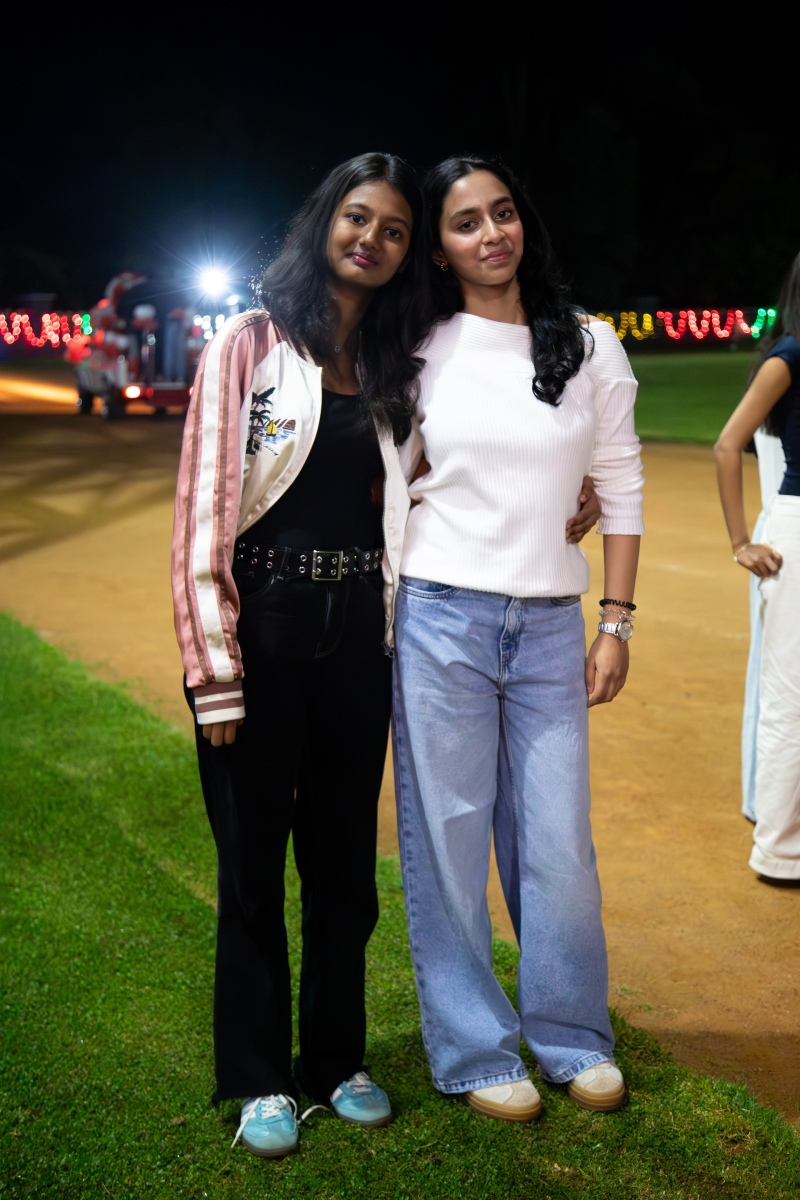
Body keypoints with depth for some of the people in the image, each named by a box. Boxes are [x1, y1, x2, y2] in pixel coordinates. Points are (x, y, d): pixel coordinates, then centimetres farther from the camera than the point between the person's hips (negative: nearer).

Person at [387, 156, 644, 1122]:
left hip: (550, 627, 1)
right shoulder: (420, 355, 3)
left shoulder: (590, 346, 5)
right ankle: (474, 1051, 21)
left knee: (560, 846, 5)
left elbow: (621, 488, 6)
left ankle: (573, 1038, 27)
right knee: (447, 841, 5)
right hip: (439, 618, -1)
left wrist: (617, 623, 3)